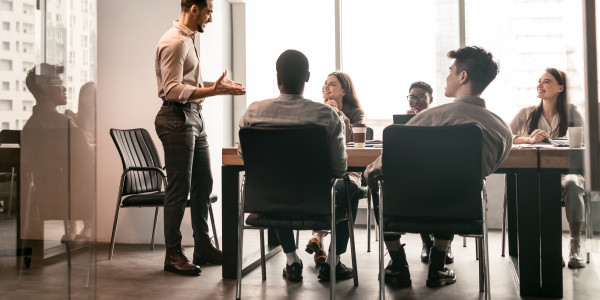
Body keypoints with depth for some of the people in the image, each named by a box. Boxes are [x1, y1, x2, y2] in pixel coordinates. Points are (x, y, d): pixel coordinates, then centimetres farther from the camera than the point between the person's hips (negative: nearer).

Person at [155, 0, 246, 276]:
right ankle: (173, 254, 8)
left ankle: (203, 247, 24)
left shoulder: (188, 39, 16)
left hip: (194, 117, 10)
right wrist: (212, 92, -29)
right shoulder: (174, 42, -15)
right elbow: (172, 89, -23)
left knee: (203, 183, 13)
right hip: (177, 119, -10)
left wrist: (216, 84, 16)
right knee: (179, 188, -3)